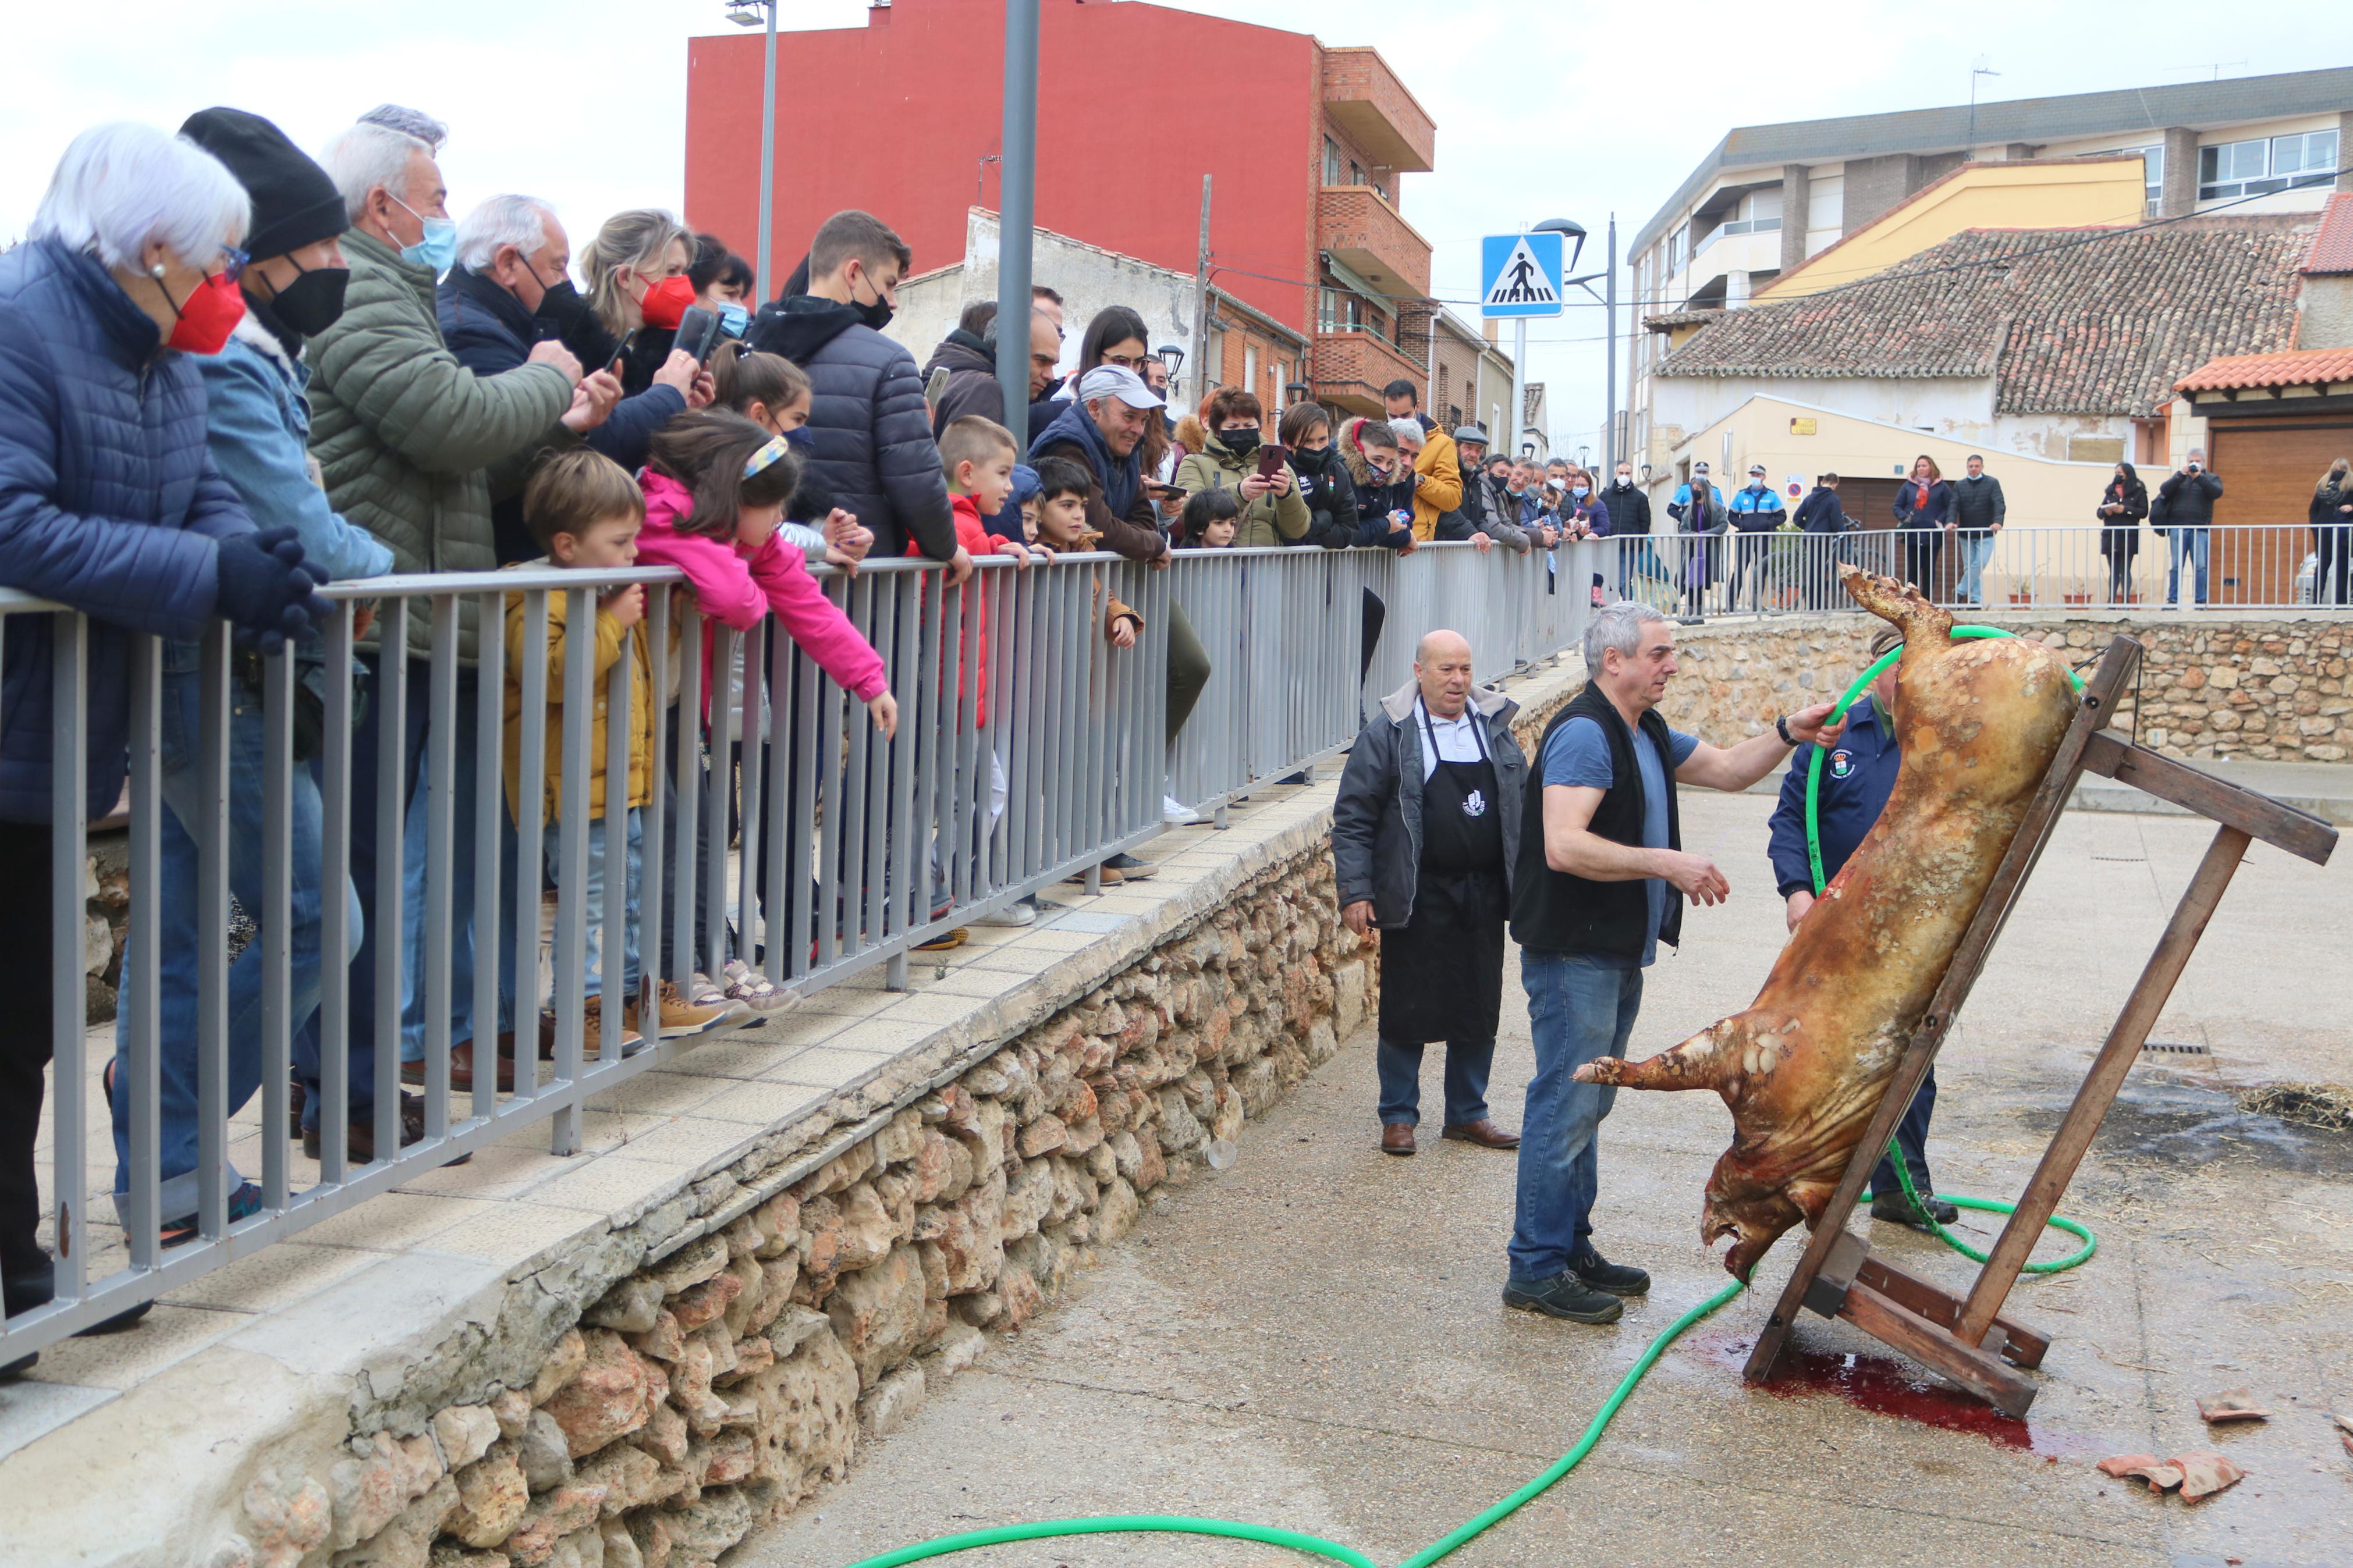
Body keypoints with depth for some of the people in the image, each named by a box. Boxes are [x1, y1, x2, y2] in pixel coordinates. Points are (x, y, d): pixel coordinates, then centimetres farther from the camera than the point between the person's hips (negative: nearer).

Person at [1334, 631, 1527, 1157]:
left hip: (1484, 893, 4)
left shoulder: (1496, 726, 10)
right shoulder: (1388, 732, -5)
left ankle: (1468, 1113, 25)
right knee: (1407, 1012, 3)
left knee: (1479, 1011, 10)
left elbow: (1522, 807, 18)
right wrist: (1355, 891, -12)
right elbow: (1353, 818, -6)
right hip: (1417, 897, -4)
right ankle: (1398, 1116, 17)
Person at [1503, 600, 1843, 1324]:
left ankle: (1571, 1249, 26)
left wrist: (1787, 734, 5)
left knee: (1586, 1104, 16)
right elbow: (1564, 846, -28)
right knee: (1565, 1105, -6)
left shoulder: (1647, 734, 15)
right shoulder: (1583, 734, -18)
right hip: (1574, 955, -10)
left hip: (1616, 953, 10)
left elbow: (1728, 769, 22)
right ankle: (1536, 1269, 1)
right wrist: (1668, 865, -27)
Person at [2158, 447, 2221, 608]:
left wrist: (2199, 477, -13)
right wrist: (2180, 475, -12)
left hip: (2200, 530, -1)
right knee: (2175, 566, 0)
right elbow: (2164, 490, -1)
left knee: (2200, 567, -5)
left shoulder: (2210, 478, 13)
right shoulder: (2178, 477, 17)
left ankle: (2201, 601, -2)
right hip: (2178, 527, 1)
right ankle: (2172, 599, 2)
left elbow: (2217, 492, -8)